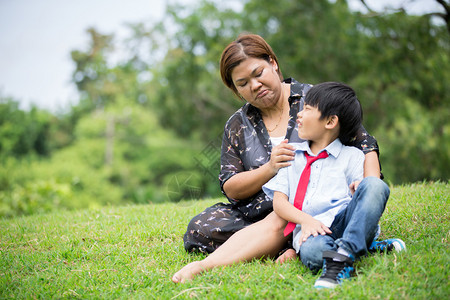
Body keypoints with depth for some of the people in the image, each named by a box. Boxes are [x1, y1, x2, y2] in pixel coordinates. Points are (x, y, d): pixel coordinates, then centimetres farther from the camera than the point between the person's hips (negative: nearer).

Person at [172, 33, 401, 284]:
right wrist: (270, 169, -15)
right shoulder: (237, 126, 12)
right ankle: (290, 248, -28)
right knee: (200, 228, -21)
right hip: (262, 211, 4)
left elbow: (366, 146, -2)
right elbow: (231, 189, 4)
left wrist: (371, 182, -23)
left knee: (278, 223, -38)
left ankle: (204, 266, -43)